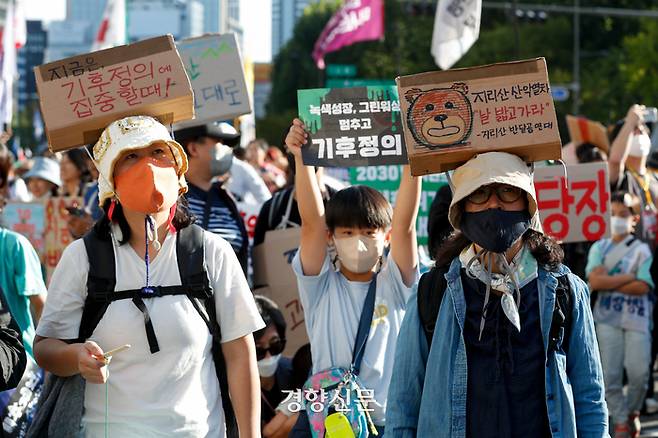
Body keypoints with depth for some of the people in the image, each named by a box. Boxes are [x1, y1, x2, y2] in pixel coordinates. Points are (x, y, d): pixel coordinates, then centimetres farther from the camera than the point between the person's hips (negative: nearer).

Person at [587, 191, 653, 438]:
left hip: (637, 318, -2)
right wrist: (629, 277, -9)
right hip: (607, 318, 2)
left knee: (639, 373, -6)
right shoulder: (599, 248, 9)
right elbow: (595, 281, -6)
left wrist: (608, 282, -8)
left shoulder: (642, 250, 2)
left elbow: (642, 287, -11)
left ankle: (632, 413, 20)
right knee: (610, 376, -3)